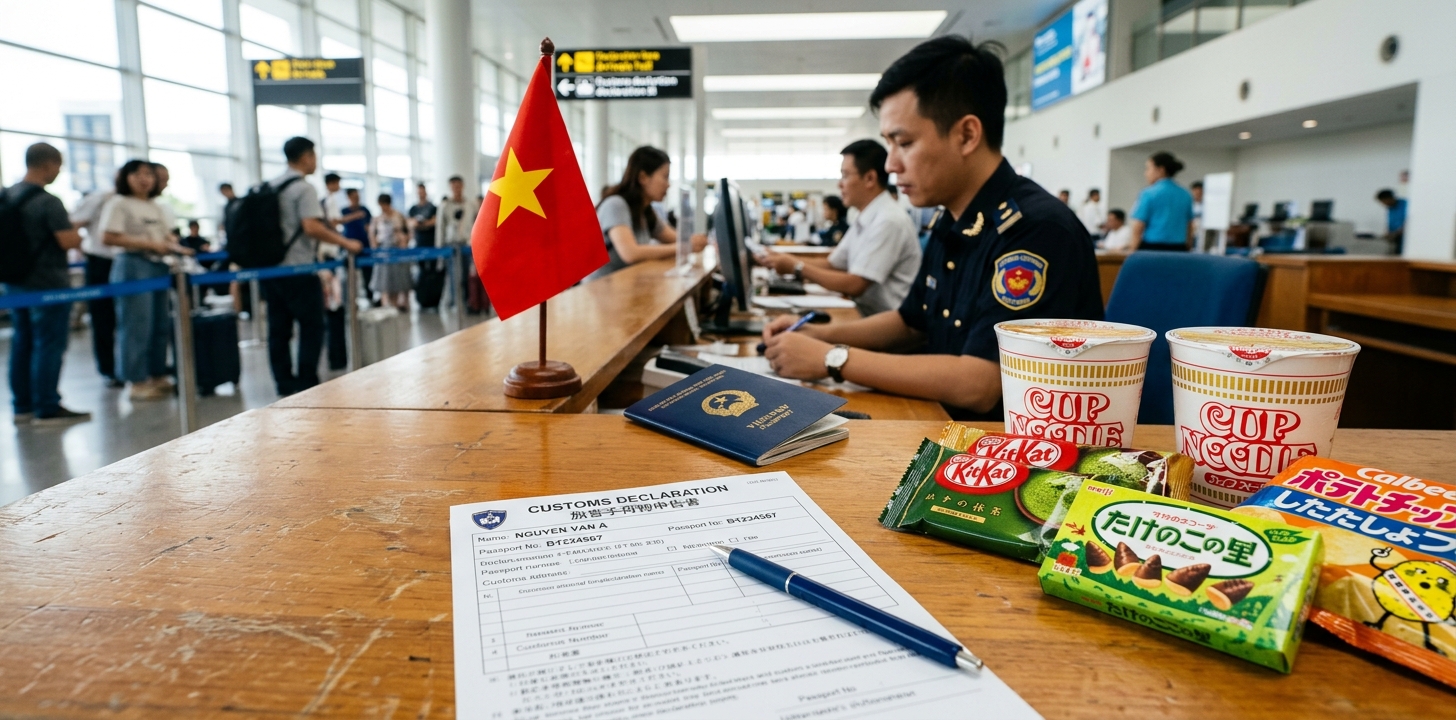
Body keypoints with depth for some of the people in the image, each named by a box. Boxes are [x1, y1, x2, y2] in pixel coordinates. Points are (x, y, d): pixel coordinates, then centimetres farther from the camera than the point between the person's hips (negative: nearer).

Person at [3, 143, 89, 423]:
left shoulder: (7, 196, 9)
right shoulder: (48, 202, -17)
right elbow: (68, 241, -22)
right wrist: (76, 231, 0)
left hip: (15, 282, 8)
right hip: (47, 284, -8)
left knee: (22, 343, 13)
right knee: (49, 345, -2)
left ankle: (22, 406, 20)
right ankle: (47, 408, 1)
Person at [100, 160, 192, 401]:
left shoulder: (156, 207, 18)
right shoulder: (119, 204, -5)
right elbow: (108, 237, -13)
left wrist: (175, 247, 0)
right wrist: (148, 244, -17)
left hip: (159, 266, 8)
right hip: (133, 266, -8)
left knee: (161, 324, 10)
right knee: (136, 325, -5)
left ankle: (158, 376, 20)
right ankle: (137, 382, 1)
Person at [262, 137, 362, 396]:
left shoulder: (270, 186, 15)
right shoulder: (303, 188, -10)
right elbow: (311, 227, -22)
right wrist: (345, 243, -16)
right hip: (298, 270, -8)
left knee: (279, 329, 8)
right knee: (311, 327, 0)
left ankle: (286, 387, 13)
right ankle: (307, 386, -1)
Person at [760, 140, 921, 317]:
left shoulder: (889, 221, -18)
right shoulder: (865, 220, 10)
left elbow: (854, 285, -21)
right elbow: (832, 264, 16)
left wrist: (797, 267, -14)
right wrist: (789, 260, 2)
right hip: (868, 316, 8)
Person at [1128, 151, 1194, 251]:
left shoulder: (1149, 194, -7)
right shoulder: (1185, 195, 11)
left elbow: (1138, 228, -9)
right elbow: (1190, 229, 18)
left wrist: (1133, 251, -2)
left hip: (1152, 247, -5)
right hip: (1178, 249, 6)